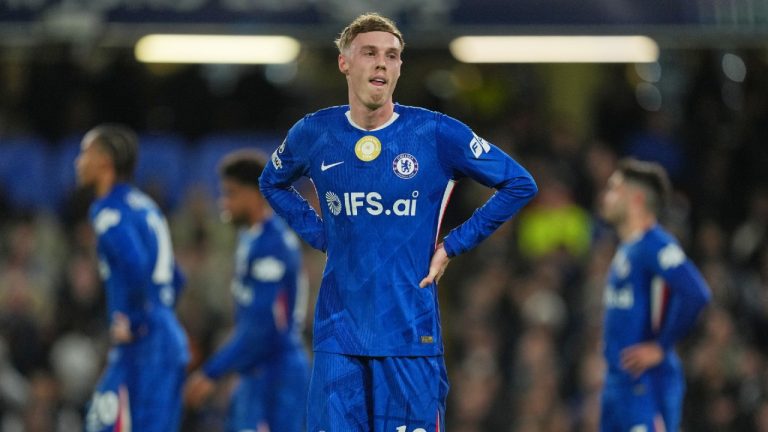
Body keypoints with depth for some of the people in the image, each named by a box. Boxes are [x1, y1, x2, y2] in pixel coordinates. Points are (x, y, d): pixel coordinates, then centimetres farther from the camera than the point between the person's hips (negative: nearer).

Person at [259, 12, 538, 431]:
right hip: (338, 334, 2)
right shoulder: (314, 133, 4)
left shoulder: (436, 133, -5)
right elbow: (272, 183, 25)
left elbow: (519, 184, 3)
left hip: (411, 333, -2)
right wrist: (321, 235, 10)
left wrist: (452, 246, 0)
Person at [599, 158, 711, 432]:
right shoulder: (627, 248, 17)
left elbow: (696, 295, -26)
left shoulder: (654, 245, -13)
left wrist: (660, 347, -20)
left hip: (646, 384, -10)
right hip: (618, 381, 10)